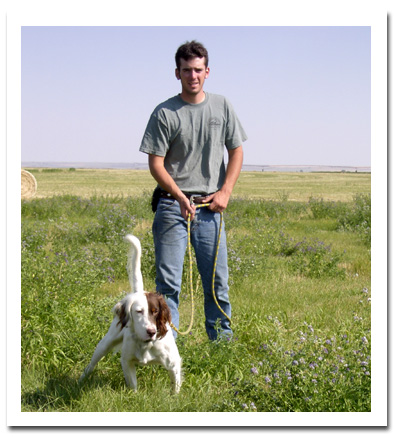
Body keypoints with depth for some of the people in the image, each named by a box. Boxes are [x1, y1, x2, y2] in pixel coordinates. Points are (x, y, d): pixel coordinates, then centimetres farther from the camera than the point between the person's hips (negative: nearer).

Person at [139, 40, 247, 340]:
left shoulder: (222, 107, 8)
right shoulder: (164, 113, -3)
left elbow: (236, 151, 13)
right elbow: (156, 163, -5)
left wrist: (225, 191, 0)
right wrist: (180, 197, -18)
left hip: (210, 206, 3)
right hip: (172, 205, -3)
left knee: (217, 279, 8)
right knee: (168, 281, -4)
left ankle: (222, 340, 19)